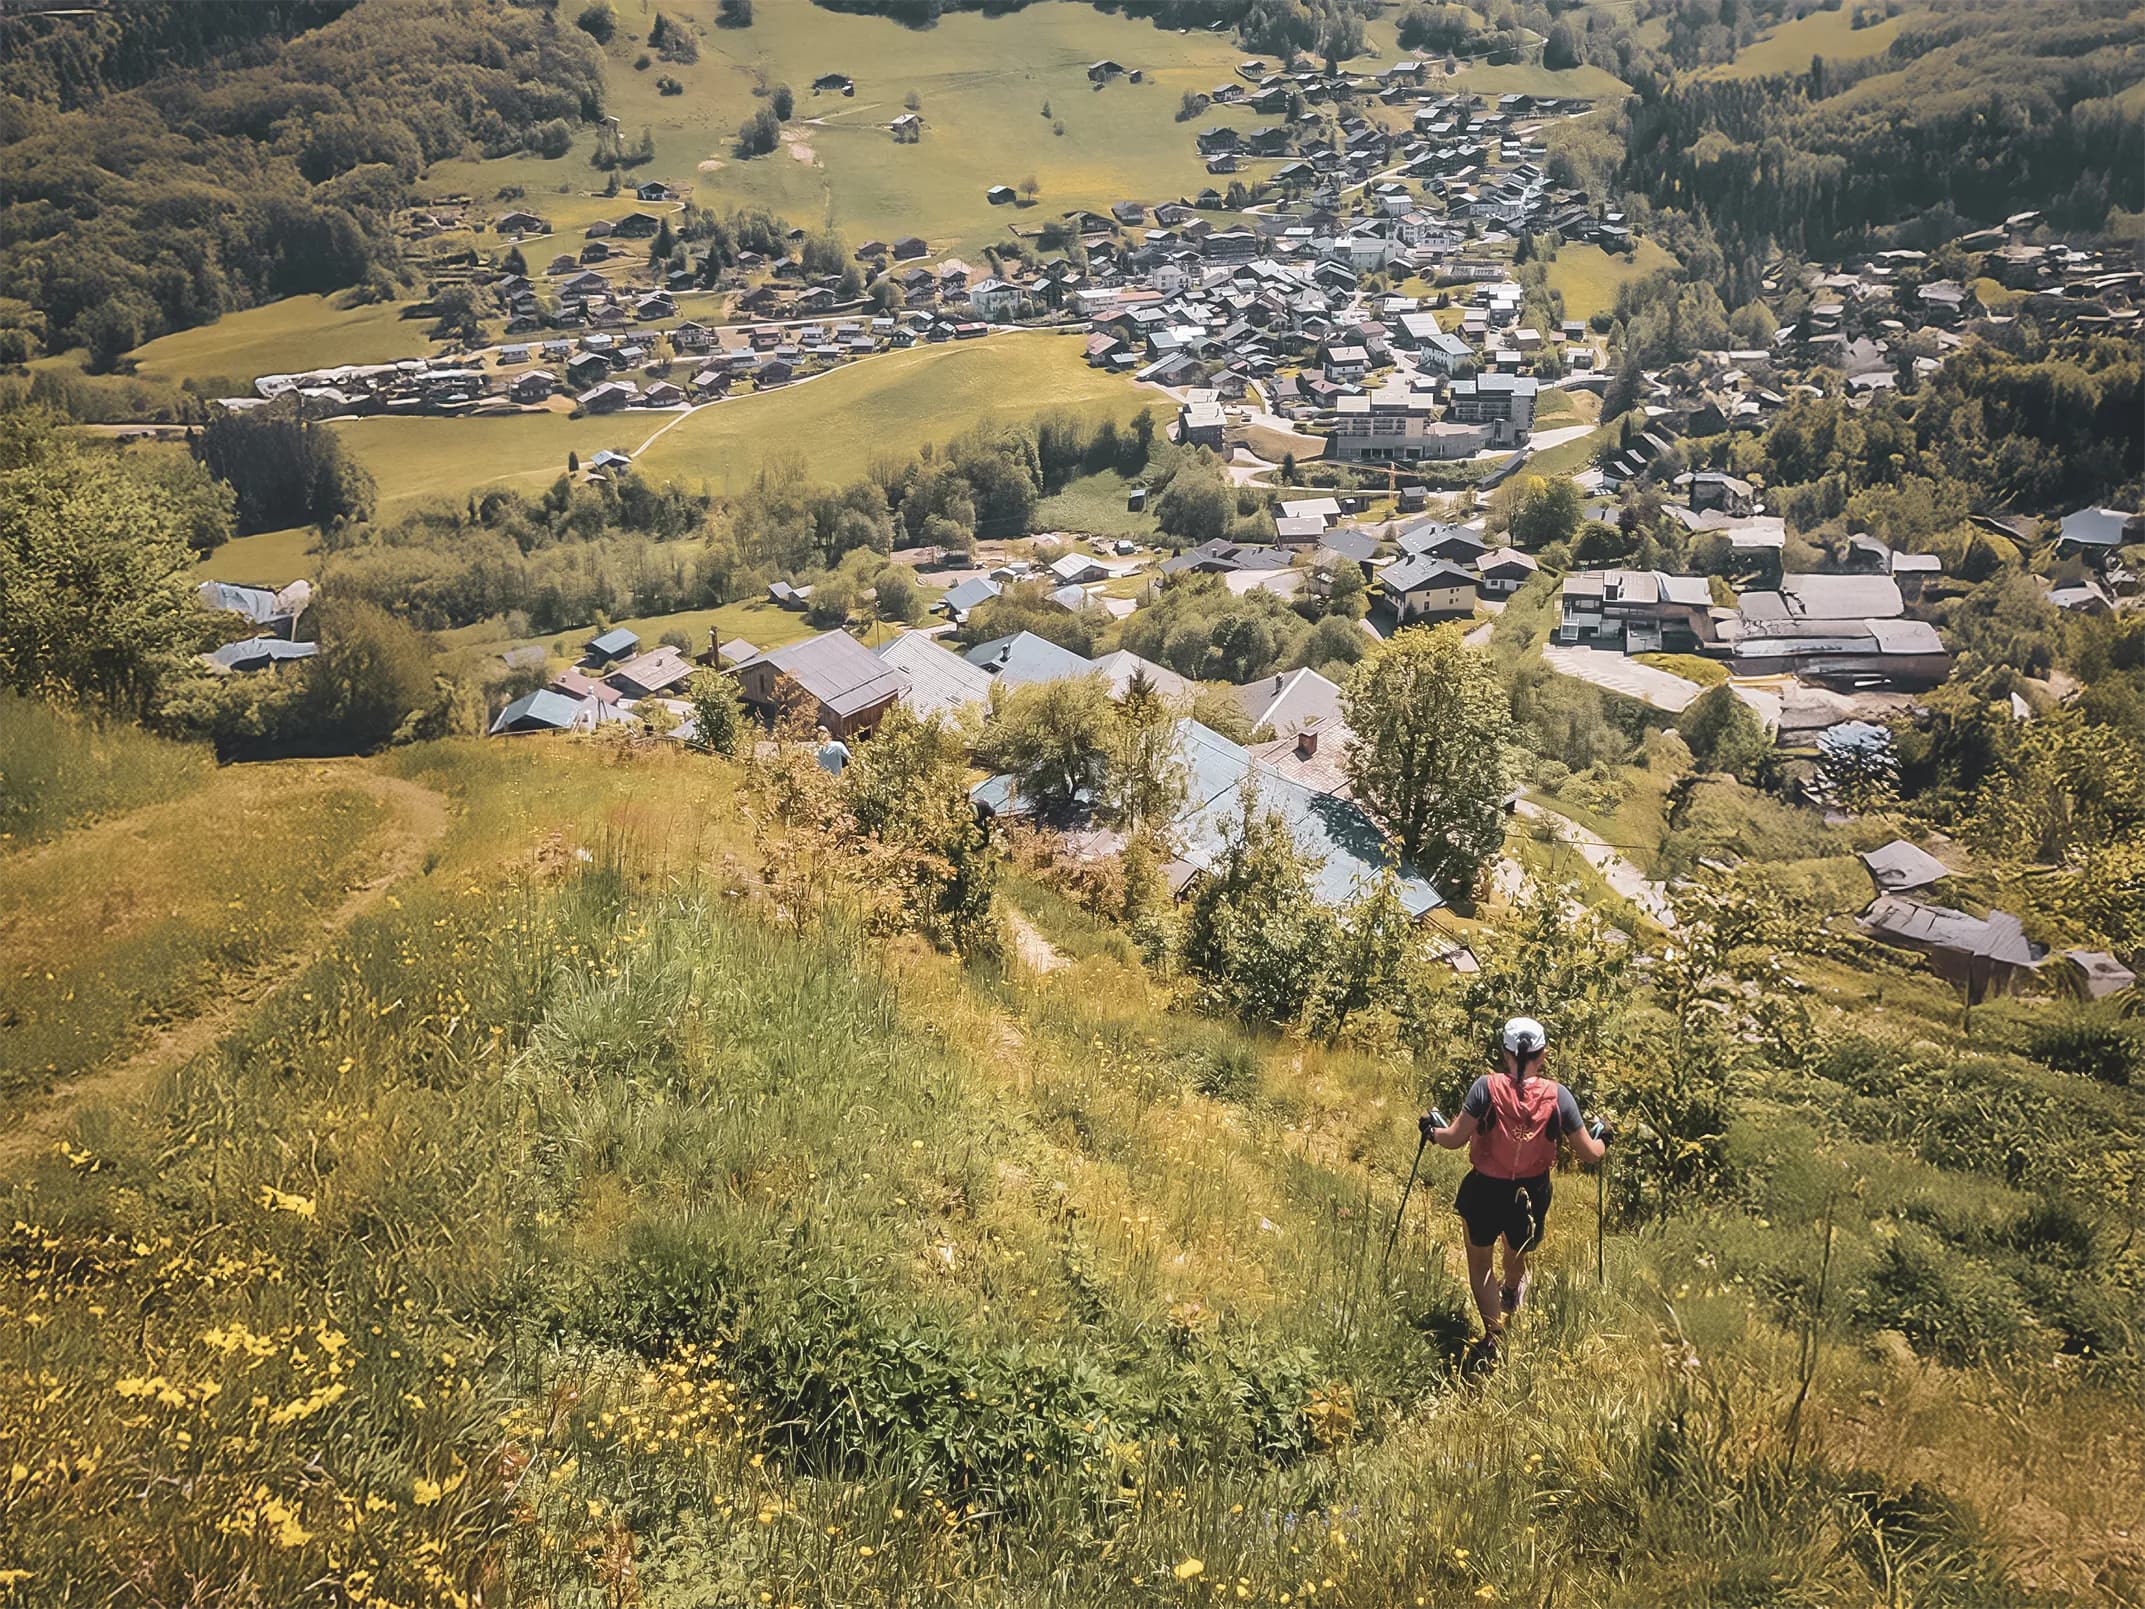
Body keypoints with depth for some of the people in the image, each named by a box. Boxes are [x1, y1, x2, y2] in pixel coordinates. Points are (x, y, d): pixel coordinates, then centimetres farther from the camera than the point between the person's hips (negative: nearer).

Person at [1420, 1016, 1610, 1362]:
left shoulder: (1487, 1086, -20)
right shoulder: (1558, 1095, -15)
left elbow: (1455, 1139, -20)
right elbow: (1591, 1154, -8)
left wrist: (1433, 1129, 2)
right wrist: (1601, 1137, 14)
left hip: (1485, 1191, -3)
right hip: (1532, 1195, 3)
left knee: (1480, 1266, 21)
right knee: (1517, 1253, 34)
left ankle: (1494, 1335, 15)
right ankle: (1511, 1292, 64)